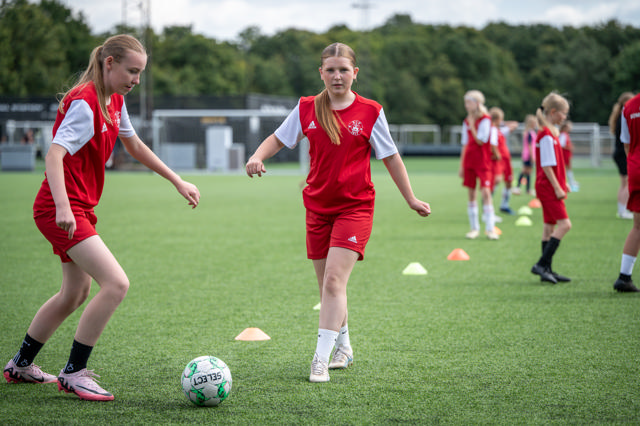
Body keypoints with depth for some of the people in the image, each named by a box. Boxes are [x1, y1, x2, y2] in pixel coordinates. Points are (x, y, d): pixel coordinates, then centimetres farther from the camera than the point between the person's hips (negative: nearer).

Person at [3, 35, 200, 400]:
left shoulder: (115, 101, 9)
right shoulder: (84, 102, -19)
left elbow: (135, 146, 23)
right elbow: (54, 154, -30)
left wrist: (178, 182, 22)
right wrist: (63, 207, -43)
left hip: (81, 208, 10)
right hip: (63, 209, -10)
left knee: (76, 293, 21)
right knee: (116, 283, -20)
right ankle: (74, 373, -10)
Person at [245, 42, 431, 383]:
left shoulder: (370, 112, -4)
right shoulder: (307, 108, 3)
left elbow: (390, 157, 4)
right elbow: (278, 138, 12)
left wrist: (411, 199, 6)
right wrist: (257, 157, -9)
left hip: (355, 207, -3)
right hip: (317, 206, 4)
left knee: (334, 280, -17)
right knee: (327, 285, 11)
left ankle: (321, 360, -17)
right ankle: (343, 347, 33)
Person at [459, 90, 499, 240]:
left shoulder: (485, 120, -7)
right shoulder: (467, 122, 10)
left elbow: (480, 141, -15)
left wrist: (472, 126, -11)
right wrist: (461, 165, 12)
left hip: (483, 162, -6)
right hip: (469, 162, 6)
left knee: (486, 192, -14)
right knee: (471, 194, 6)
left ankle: (490, 228, -11)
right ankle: (474, 228, 13)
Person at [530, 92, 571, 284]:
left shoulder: (551, 133, 15)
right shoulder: (546, 135, -16)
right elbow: (546, 165, -19)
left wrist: (562, 184, 19)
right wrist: (557, 188, -18)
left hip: (548, 187, 10)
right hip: (548, 187, -10)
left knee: (550, 226, 10)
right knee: (564, 224, -13)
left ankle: (546, 270, 13)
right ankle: (541, 264, -14)